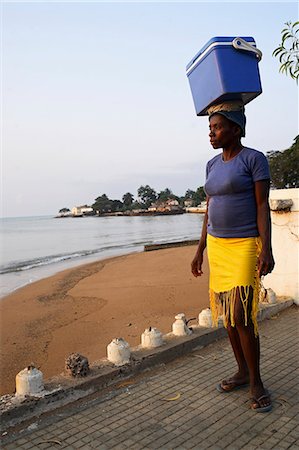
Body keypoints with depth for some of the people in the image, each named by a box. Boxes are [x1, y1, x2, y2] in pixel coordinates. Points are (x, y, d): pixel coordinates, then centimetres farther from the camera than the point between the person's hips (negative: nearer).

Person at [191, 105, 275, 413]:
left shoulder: (254, 159, -7)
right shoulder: (213, 165, 12)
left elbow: (263, 205, -12)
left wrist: (266, 249, -20)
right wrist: (200, 251, 12)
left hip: (245, 246, -7)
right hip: (217, 245, 7)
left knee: (242, 316, -10)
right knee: (227, 313, 11)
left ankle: (256, 382, 10)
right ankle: (242, 372, 27)